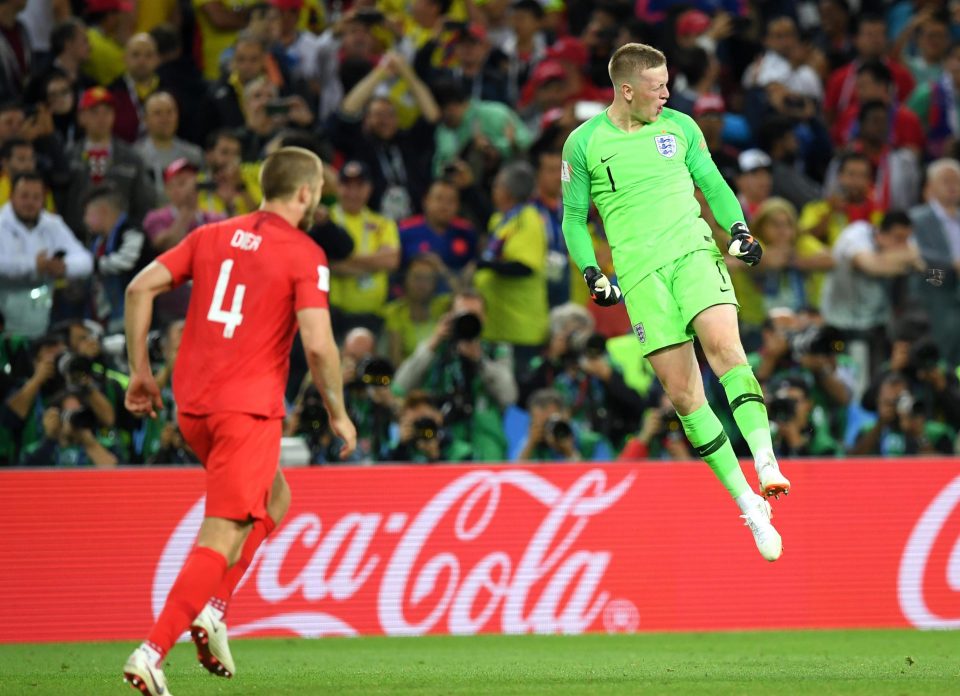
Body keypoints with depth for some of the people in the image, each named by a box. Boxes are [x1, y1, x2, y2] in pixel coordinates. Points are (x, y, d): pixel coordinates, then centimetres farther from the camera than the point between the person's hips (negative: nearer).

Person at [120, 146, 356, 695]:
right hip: (249, 408, -7)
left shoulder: (212, 236, 13)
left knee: (275, 499, 27)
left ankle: (213, 609, 12)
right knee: (222, 538, -7)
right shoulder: (304, 255, -5)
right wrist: (338, 413, 0)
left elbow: (140, 288, 7)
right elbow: (318, 343, -14)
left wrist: (141, 371, 13)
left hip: (192, 403, 7)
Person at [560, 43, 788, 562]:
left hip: (694, 252, 1)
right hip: (640, 273, -1)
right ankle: (748, 506, 1)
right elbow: (574, 216, 13)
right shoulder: (584, 143, 6)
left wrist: (737, 228, 2)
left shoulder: (680, 127, 11)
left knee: (724, 346, -27)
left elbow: (712, 183, 20)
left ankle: (767, 466, -37)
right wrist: (592, 274, 0)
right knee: (683, 394, -5)